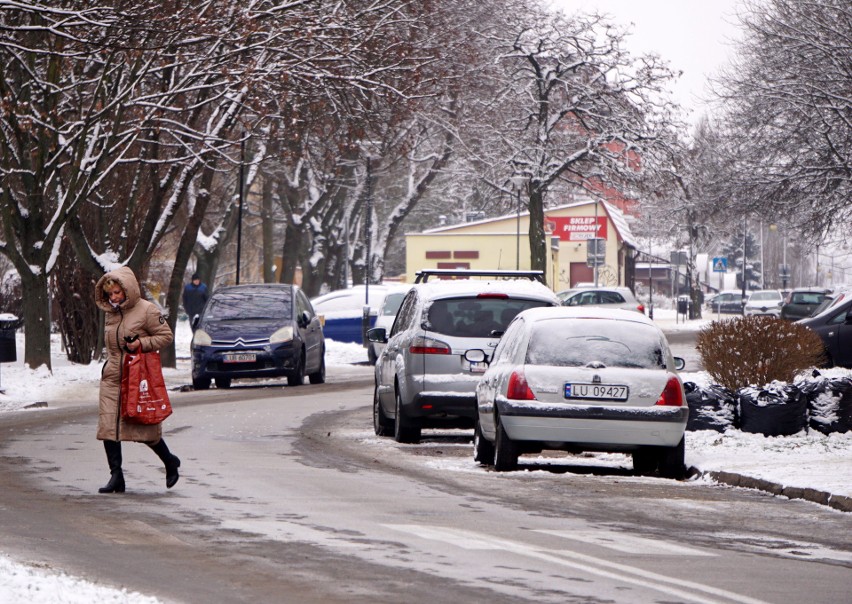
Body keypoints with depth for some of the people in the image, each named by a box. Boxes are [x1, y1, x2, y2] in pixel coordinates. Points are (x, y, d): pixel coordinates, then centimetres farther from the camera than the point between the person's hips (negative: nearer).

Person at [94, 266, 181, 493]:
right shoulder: (111, 313, 10)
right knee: (108, 427, -6)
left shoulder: (147, 310, -9)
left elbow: (166, 336, -5)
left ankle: (170, 462, 27)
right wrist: (112, 362, 12)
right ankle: (116, 476, -4)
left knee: (145, 427, 2)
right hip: (112, 377, 6)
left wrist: (141, 343, -16)